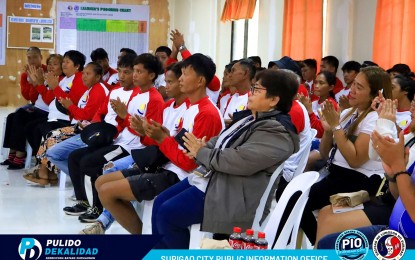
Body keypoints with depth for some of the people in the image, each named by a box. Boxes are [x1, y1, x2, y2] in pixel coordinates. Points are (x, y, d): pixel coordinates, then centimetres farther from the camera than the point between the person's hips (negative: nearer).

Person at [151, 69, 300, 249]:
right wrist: (204, 147, -2)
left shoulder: (276, 132, -19)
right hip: (211, 176, 10)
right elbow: (222, 140, 22)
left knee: (167, 214, -15)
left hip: (233, 193, -10)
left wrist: (201, 153, -12)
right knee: (160, 203, 7)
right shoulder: (251, 118, 13)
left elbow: (239, 161, -26)